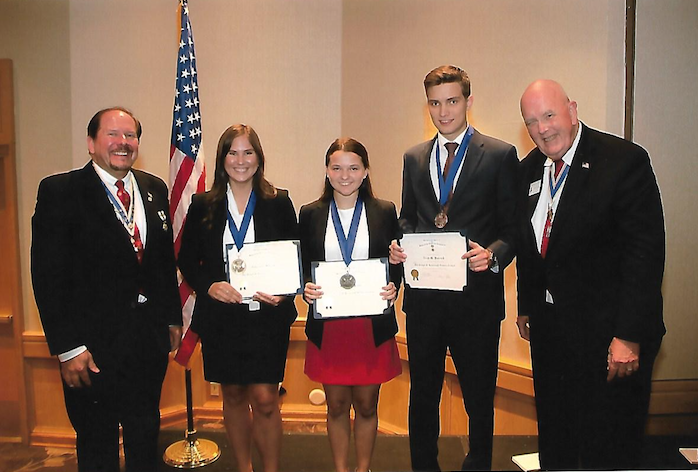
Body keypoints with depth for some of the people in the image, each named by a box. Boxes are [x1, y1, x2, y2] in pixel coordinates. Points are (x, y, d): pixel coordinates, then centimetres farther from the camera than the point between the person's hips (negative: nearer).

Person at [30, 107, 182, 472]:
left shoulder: (155, 189, 7)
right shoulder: (60, 191, -9)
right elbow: (48, 274, -13)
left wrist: (173, 317, 11)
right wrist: (67, 347, -16)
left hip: (150, 340, 5)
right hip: (94, 344, -4)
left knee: (146, 437, 21)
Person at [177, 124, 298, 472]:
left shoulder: (278, 202, 1)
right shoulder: (203, 205, 4)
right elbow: (187, 260, 5)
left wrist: (284, 292, -15)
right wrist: (209, 286, -13)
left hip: (267, 316, -2)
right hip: (220, 316, 2)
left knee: (265, 399, -1)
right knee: (233, 395, 15)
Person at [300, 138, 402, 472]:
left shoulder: (385, 212, 2)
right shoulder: (311, 214, 3)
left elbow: (397, 265, 5)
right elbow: (302, 269, 5)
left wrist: (393, 288, -14)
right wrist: (306, 289, -15)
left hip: (372, 327, 0)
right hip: (327, 328, 1)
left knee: (366, 406, 13)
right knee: (336, 406, 15)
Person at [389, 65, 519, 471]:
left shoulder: (501, 155, -2)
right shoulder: (414, 158, 11)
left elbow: (513, 227, -3)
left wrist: (492, 254, -22)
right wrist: (398, 246, -3)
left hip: (477, 295, -3)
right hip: (424, 296, 4)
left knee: (479, 395, 13)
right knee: (422, 392, 16)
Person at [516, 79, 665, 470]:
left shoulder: (625, 160, -14)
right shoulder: (529, 169, 6)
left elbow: (646, 251, -18)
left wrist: (630, 335, -21)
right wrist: (526, 306, 14)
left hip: (607, 331, -6)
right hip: (550, 327, 6)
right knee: (554, 438, 22)